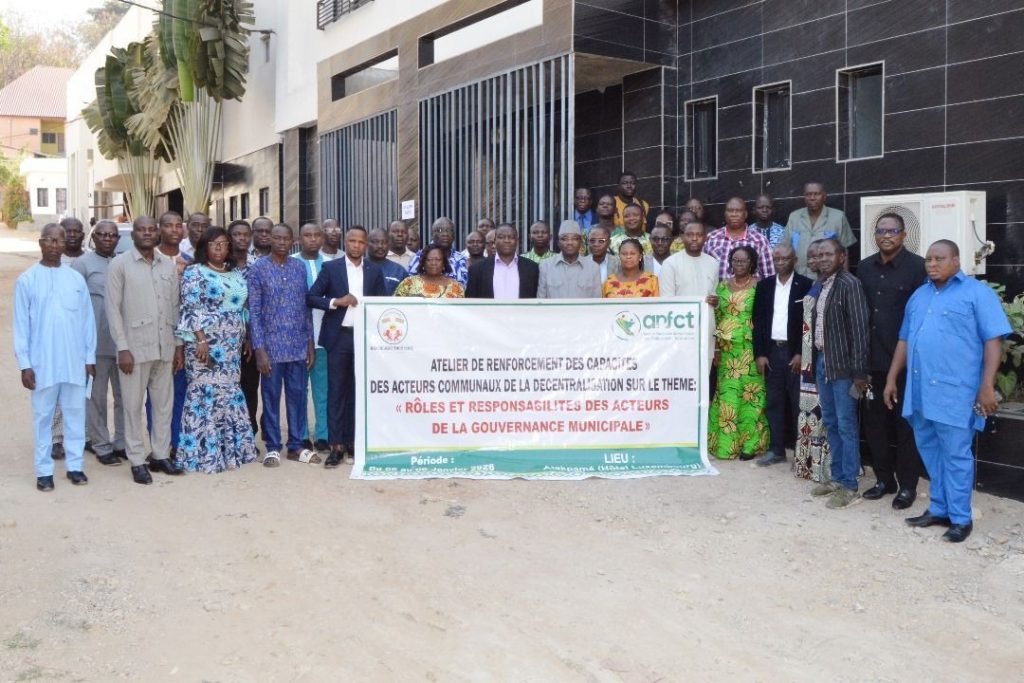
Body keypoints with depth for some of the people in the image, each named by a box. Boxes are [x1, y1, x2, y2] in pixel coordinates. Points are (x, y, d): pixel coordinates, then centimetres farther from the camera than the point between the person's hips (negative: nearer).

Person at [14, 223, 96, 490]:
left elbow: (88, 320, 6)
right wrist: (25, 363, -6)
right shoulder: (26, 280, -2)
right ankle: (44, 470, 15)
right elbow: (21, 325, -2)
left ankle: (75, 465, 19)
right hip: (42, 363, -2)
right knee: (43, 416, 7)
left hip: (75, 361, 2)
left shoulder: (76, 279, 4)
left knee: (75, 414, 9)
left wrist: (90, 356, 5)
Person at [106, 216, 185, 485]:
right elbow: (113, 309, -6)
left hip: (165, 347, 4)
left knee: (164, 403, 10)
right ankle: (137, 461, 12)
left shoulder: (169, 265, 9)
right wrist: (122, 348, -12)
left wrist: (179, 345, 8)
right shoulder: (119, 264, -3)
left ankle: (161, 455, 21)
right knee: (134, 405, 3)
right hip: (135, 347, -4)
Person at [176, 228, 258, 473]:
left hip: (231, 346, 7)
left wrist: (244, 339, 15)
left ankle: (230, 449, 18)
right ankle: (204, 453, 1)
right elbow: (191, 309, -12)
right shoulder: (195, 272, -4)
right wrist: (201, 340, -20)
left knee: (230, 393, 9)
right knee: (206, 392, -5)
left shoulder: (236, 274, 15)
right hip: (205, 344, -7)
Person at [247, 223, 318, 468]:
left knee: (297, 395, 9)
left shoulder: (300, 268, 7)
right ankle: (273, 447, 15)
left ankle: (296, 446, 19)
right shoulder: (258, 269, -3)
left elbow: (306, 307, 10)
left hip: (298, 346, 3)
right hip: (272, 346, -3)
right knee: (271, 397, 5)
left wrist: (310, 343, 7)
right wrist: (259, 349, -11)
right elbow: (254, 311, -6)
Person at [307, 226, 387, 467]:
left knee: (358, 391, 8)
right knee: (336, 391, 0)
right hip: (339, 337, -2)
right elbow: (310, 298, -2)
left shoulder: (375, 271, 7)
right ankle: (336, 446, 3)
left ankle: (351, 442, 17)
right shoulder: (331, 268, 1)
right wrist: (336, 301, -17)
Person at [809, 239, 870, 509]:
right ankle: (837, 477, 25)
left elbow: (859, 329, -15)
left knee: (846, 425, -2)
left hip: (843, 365, -8)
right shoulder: (820, 286, 12)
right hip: (822, 361, 8)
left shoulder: (850, 284, -11)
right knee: (830, 423, 14)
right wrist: (815, 359, 7)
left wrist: (859, 371, -18)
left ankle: (849, 486, 5)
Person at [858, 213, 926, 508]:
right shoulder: (865, 267, 9)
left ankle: (907, 485, 17)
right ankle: (884, 478, 26)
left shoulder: (918, 267, -7)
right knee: (874, 421, 11)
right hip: (873, 359, 5)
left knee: (906, 423, 5)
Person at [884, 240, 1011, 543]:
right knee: (930, 453, 13)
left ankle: (960, 517, 10)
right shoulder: (918, 295, 16)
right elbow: (904, 340, 20)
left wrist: (987, 386, -15)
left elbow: (993, 340, -8)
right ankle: (939, 509, 25)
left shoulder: (977, 292, -2)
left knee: (955, 455, 0)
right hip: (919, 391, 6)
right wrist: (892, 379, 17)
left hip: (955, 392, -6)